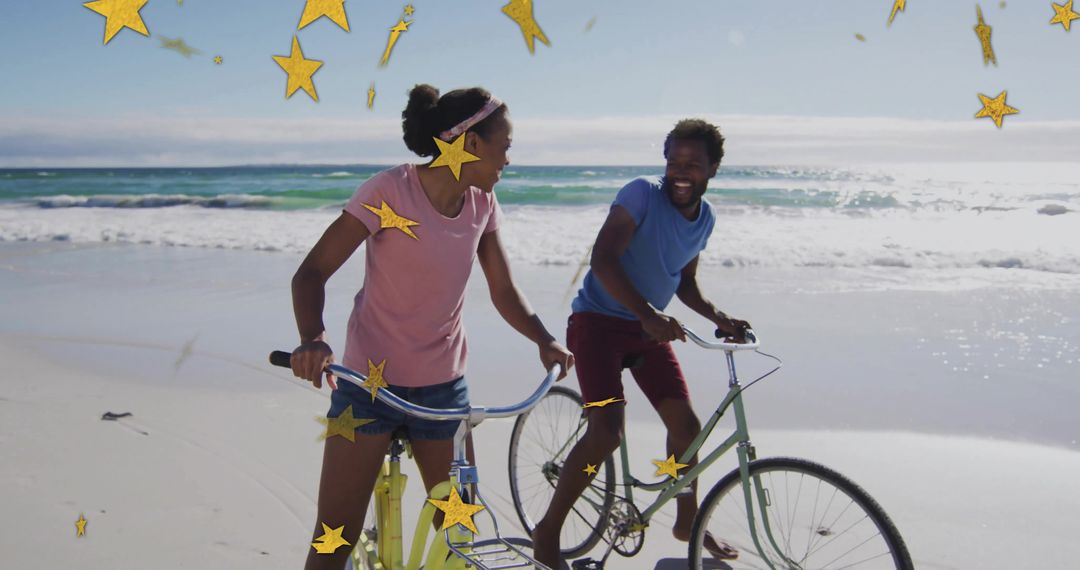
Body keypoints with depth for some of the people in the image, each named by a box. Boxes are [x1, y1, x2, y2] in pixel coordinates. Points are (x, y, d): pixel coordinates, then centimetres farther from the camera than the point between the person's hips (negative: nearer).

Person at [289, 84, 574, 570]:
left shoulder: (482, 203, 1)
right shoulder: (390, 191, -16)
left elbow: (503, 292, 5)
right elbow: (312, 272, -16)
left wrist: (543, 339, -14)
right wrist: (313, 337, -35)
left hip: (443, 386, 5)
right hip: (370, 383, -4)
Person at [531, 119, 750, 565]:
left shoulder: (705, 218, 6)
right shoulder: (642, 194, -17)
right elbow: (602, 260, -28)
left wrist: (720, 319, 2)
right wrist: (648, 313, -38)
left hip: (650, 327, 7)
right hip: (598, 321, -7)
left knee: (686, 425, 7)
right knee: (607, 431, -20)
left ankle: (688, 521, 32)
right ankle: (548, 532, -2)